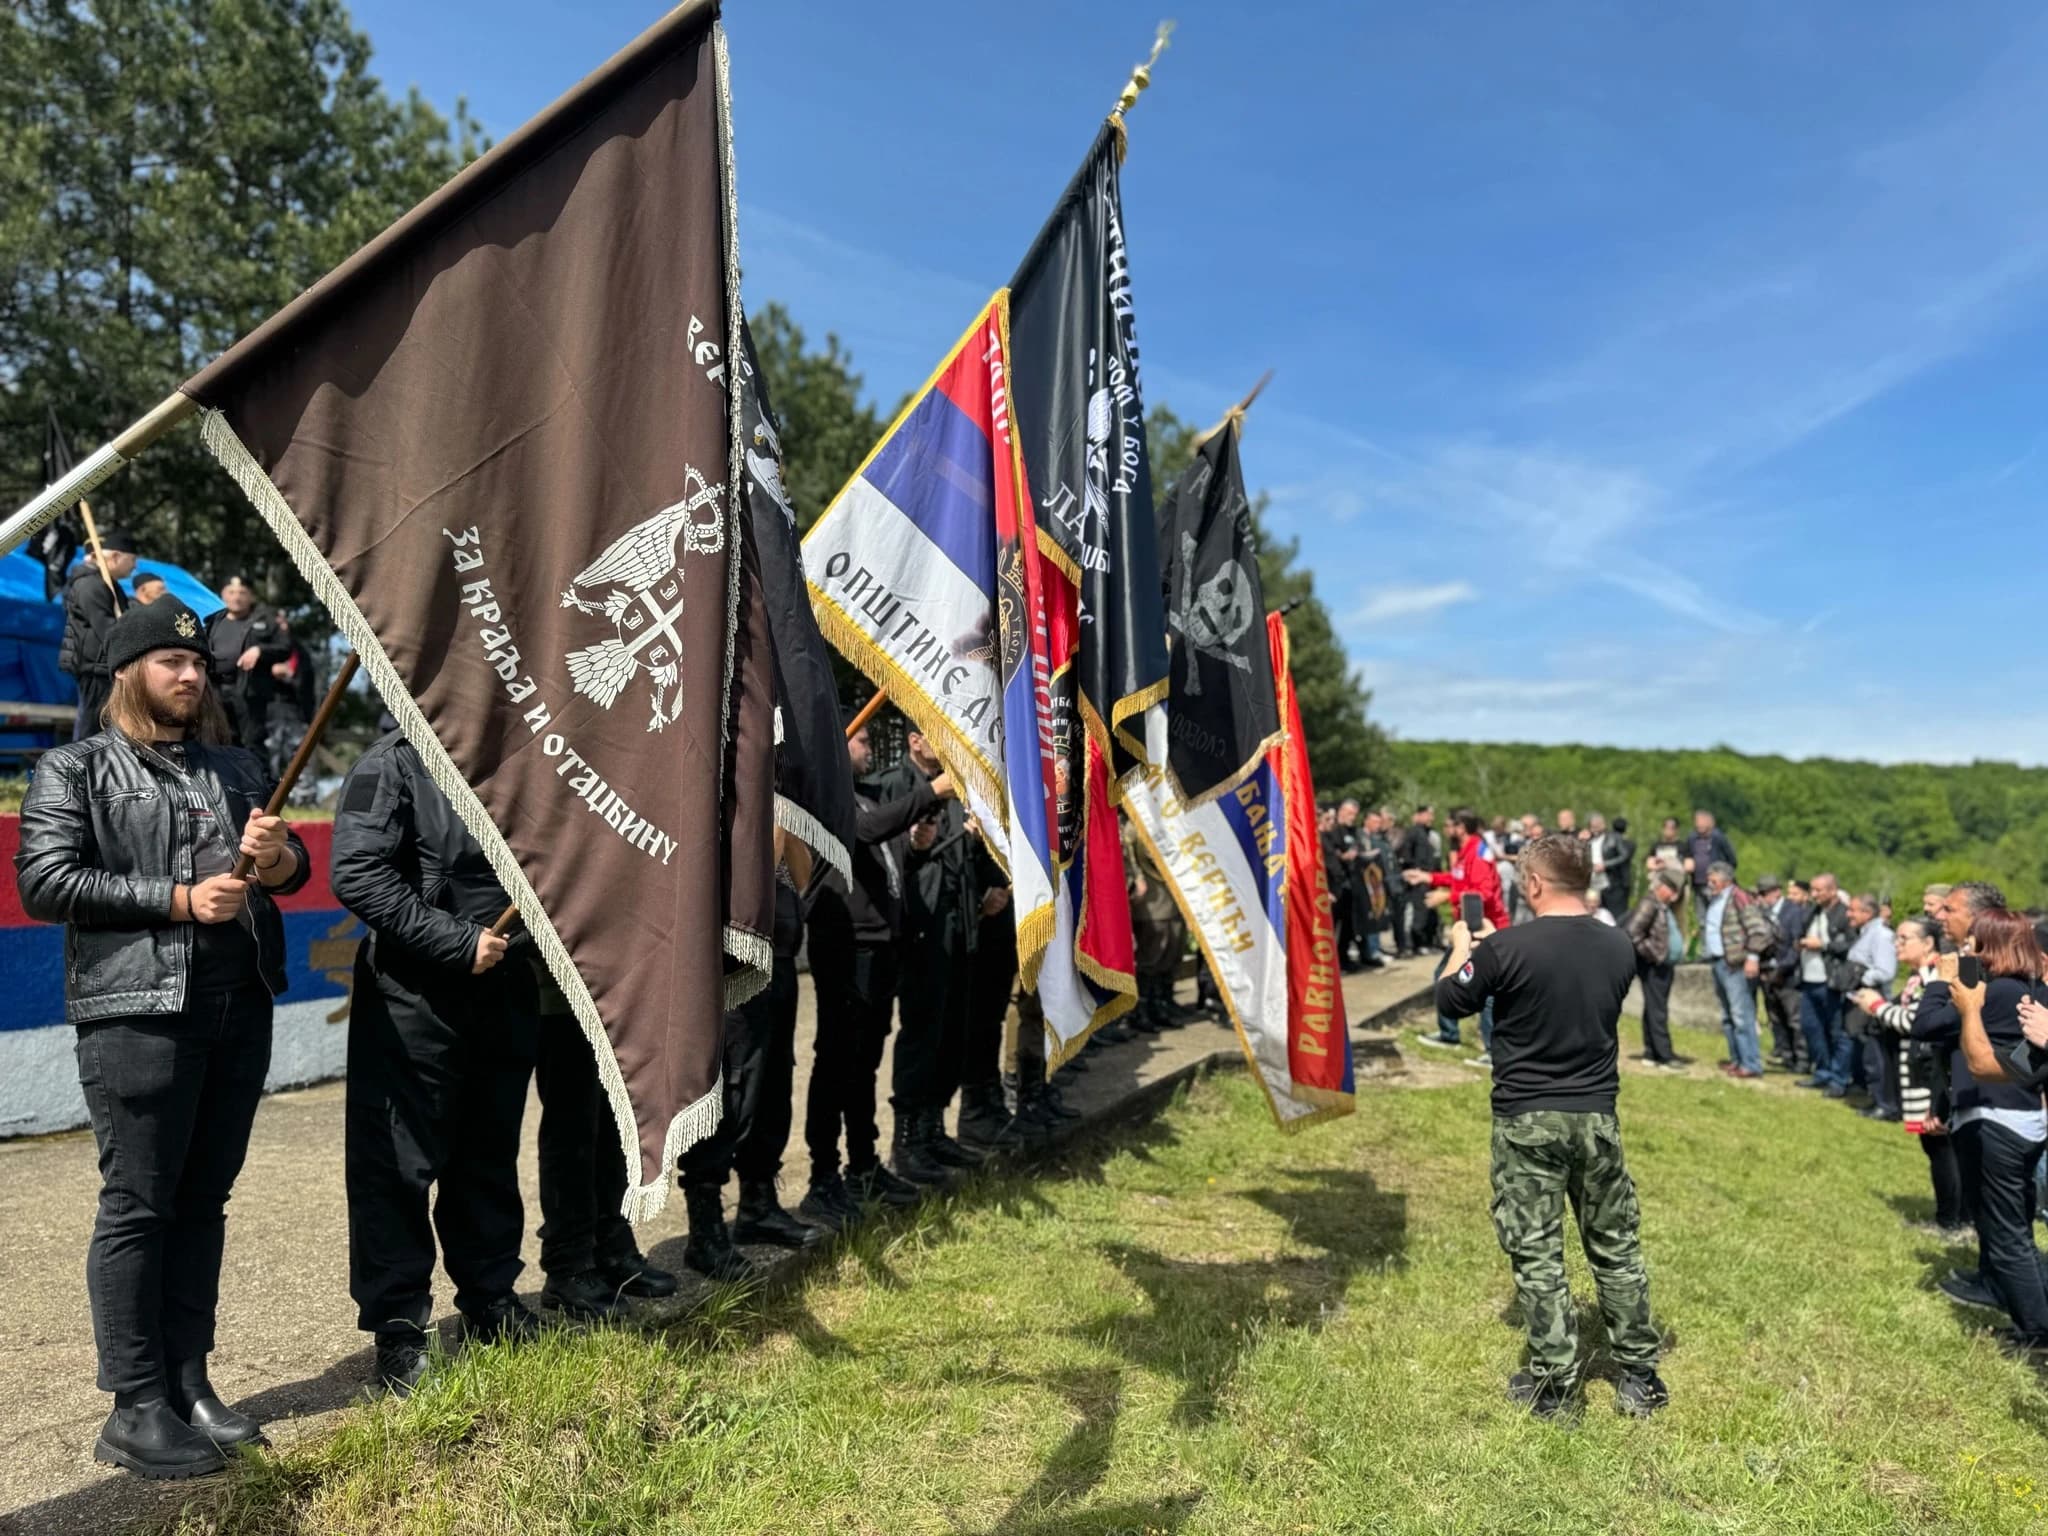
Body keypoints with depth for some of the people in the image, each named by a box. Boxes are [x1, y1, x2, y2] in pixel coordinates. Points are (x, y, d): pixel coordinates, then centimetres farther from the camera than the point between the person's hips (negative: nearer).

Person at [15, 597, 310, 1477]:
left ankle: (189, 1383, 19)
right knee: (137, 1204, -1)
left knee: (204, 1199, 10)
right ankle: (136, 1410, 8)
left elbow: (292, 870, 15)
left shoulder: (235, 767, 18)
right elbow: (44, 883, -6)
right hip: (136, 1012, -5)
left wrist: (278, 858, -8)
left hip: (241, 1008, 5)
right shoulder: (75, 770, 5)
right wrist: (177, 900, -13)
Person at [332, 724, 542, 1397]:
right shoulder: (393, 762, -9)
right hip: (415, 994, -6)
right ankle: (398, 1329, 18)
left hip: (505, 988, 6)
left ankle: (491, 1301, 32)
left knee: (490, 1153, 17)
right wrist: (458, 941, -18)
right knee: (401, 1163, 3)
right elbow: (357, 874, -18)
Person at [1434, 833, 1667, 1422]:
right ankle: (1640, 1378, 27)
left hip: (1526, 1121, -4)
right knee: (1616, 1248, 18)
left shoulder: (1506, 948, -18)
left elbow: (1449, 1003, -5)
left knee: (1537, 1255, 6)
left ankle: (1556, 1386, 12)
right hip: (1597, 1117, 4)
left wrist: (1461, 948, 16)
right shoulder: (1619, 949, -2)